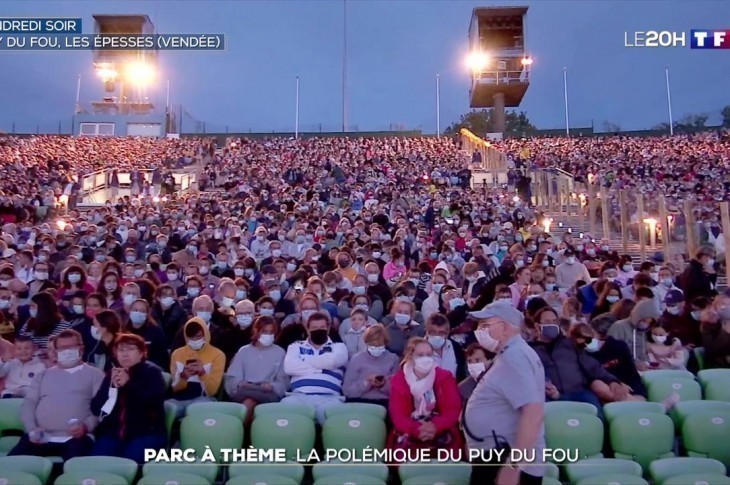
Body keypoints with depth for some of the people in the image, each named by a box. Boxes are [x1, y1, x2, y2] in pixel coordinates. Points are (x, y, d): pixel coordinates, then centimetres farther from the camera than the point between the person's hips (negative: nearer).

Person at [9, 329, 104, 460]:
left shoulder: (94, 374, 13)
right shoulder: (44, 374, 25)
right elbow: (28, 403, 17)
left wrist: (87, 426, -16)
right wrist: (31, 428, -2)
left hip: (75, 438, -4)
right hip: (41, 438, 4)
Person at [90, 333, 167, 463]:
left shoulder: (152, 371, 2)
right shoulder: (113, 373, 15)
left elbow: (155, 401, -15)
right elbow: (96, 408, 8)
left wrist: (129, 384, -18)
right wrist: (112, 387, -8)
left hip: (146, 432, -4)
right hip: (113, 432, 4)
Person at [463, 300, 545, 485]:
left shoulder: (514, 356, -20)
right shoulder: (509, 354, 13)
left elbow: (534, 413, -29)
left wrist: (514, 465, -30)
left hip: (505, 462, -10)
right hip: (494, 456, 10)